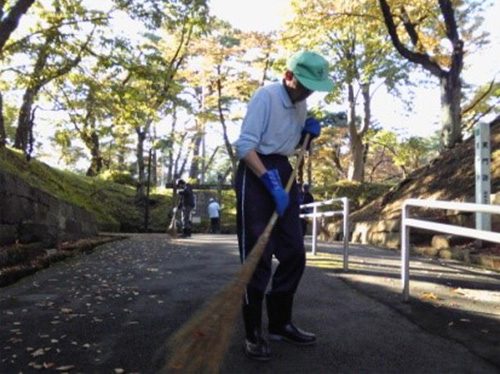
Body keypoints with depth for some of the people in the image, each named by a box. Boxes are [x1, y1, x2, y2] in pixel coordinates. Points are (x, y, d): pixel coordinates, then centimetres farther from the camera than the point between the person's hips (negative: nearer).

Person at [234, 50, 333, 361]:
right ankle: (253, 333, 7)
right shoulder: (266, 96, -13)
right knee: (258, 257, -6)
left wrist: (308, 131, 4)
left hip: (284, 173, 8)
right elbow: (244, 146, -19)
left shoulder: (301, 103, 11)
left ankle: (280, 323, 24)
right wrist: (271, 182, -26)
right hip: (257, 174, -8)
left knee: (294, 254, 10)